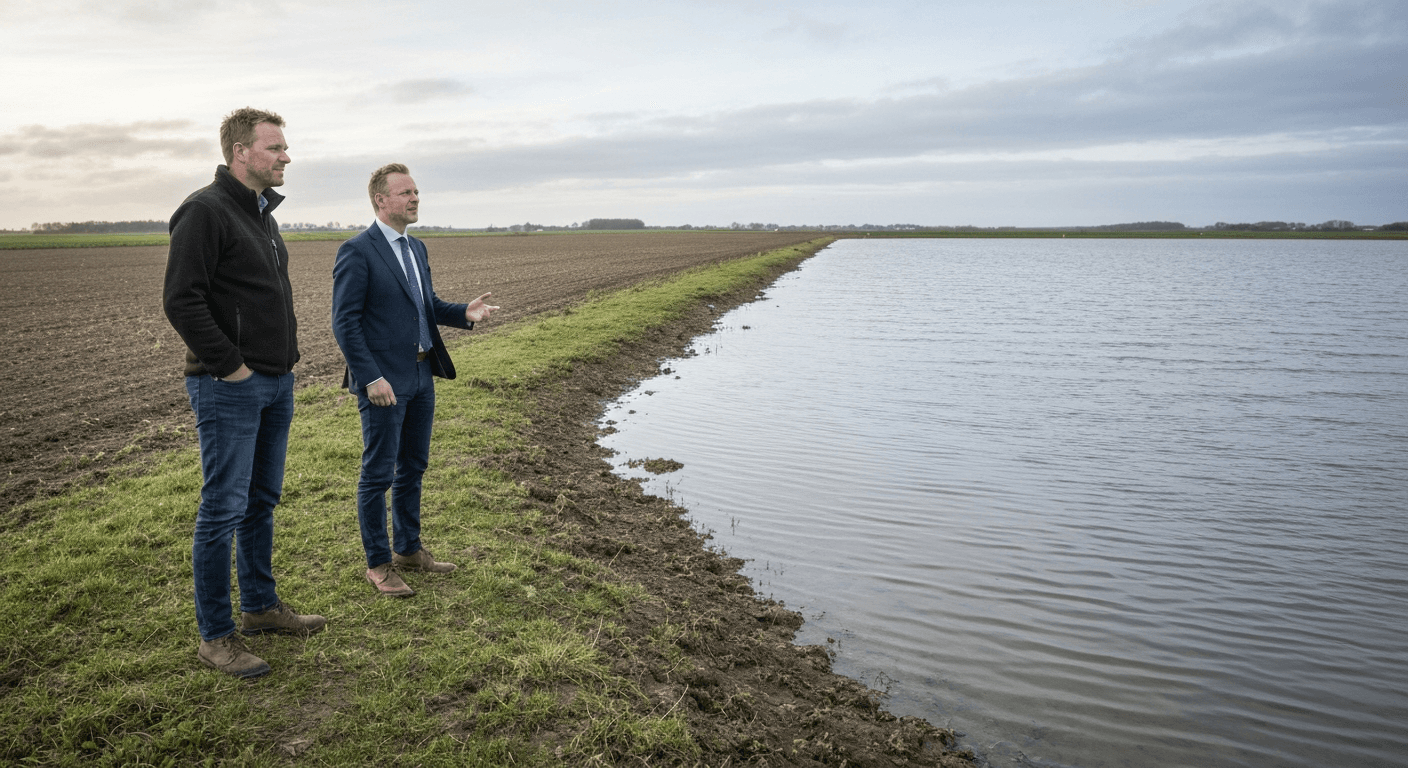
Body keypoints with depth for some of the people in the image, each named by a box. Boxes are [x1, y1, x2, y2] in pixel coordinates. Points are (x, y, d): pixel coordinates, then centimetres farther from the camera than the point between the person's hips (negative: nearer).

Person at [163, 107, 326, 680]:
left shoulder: (263, 212, 15)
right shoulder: (205, 210, -13)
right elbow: (180, 299, -20)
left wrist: (284, 355, 12)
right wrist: (230, 366, -17)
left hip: (277, 383, 9)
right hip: (229, 389, -9)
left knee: (263, 500, 17)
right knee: (224, 509, -2)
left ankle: (261, 604, 31)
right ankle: (215, 636, 9)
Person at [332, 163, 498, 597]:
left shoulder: (416, 248, 13)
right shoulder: (357, 252, -11)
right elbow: (345, 322, -14)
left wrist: (465, 313, -1)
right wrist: (372, 378, -20)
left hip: (421, 376, 8)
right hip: (384, 381, -8)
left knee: (413, 467, 16)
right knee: (379, 473, 2)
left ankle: (409, 549, 30)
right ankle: (379, 564, 14)